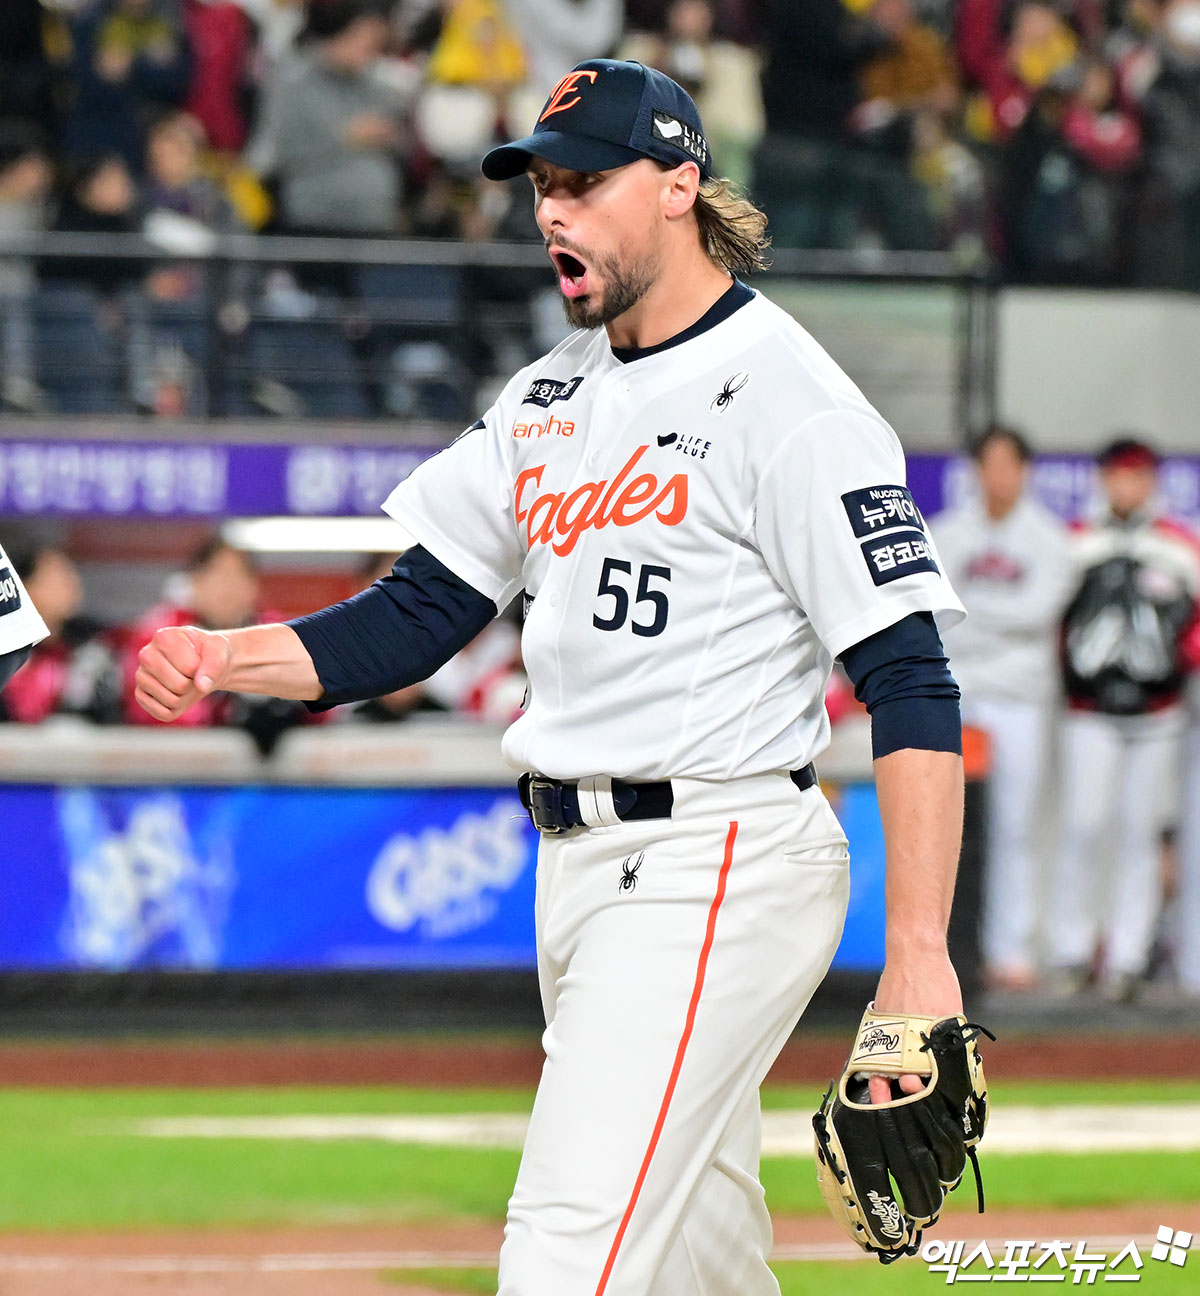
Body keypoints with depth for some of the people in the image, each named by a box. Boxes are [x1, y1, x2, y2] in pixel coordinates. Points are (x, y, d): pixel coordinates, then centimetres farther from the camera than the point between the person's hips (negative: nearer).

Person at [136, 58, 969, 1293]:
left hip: (718, 870, -8)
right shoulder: (549, 395, 15)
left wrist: (918, 953, -23)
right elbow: (415, 617, 15)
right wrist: (222, 660, -3)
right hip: (576, 867, 8)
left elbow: (911, 687, -16)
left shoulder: (787, 400, -11)